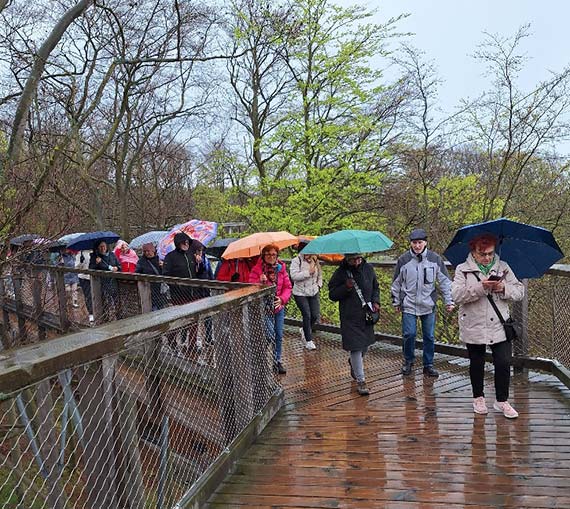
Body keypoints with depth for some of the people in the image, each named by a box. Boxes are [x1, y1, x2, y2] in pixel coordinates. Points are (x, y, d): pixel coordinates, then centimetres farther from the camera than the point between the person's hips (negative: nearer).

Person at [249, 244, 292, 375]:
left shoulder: (281, 268, 4)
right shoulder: (257, 269, -8)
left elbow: (287, 287, 4)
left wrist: (282, 299, -13)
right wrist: (260, 282, -32)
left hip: (279, 307, 5)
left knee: (279, 335, 10)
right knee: (270, 334, -11)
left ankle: (277, 361, 25)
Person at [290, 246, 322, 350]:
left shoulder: (314, 261, 8)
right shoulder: (296, 261, -9)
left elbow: (320, 274, 23)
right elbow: (294, 276, -22)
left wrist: (319, 285, 9)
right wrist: (308, 272, -24)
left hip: (313, 292, 5)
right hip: (300, 293, -5)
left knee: (315, 315, 2)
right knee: (307, 315, -6)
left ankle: (304, 330, 32)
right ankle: (309, 341, 8)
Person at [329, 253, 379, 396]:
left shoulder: (368, 268, 4)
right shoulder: (340, 274, -10)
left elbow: (376, 287, 17)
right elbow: (332, 294, -7)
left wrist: (376, 301, 0)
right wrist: (345, 288, -23)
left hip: (367, 314, 5)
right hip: (350, 317, -5)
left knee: (365, 345, 19)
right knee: (356, 348, -6)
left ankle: (353, 363, 49)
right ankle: (360, 381, 5)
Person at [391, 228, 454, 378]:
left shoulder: (435, 259, -2)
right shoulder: (403, 260, -3)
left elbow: (445, 281, 5)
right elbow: (396, 283, 7)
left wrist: (449, 301, 4)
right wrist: (396, 302, 10)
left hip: (428, 305, 1)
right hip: (409, 305, -1)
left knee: (429, 336, 7)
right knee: (409, 334, -1)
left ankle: (428, 365, 22)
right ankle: (408, 362, 21)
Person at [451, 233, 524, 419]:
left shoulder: (503, 268, 7)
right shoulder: (463, 269, -2)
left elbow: (520, 291, 6)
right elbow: (457, 295, -14)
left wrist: (504, 288, -14)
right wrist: (480, 287, -25)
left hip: (499, 326, 2)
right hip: (473, 327, -2)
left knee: (503, 363, -2)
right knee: (476, 364, 12)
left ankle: (502, 400, 18)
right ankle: (478, 398, 30)